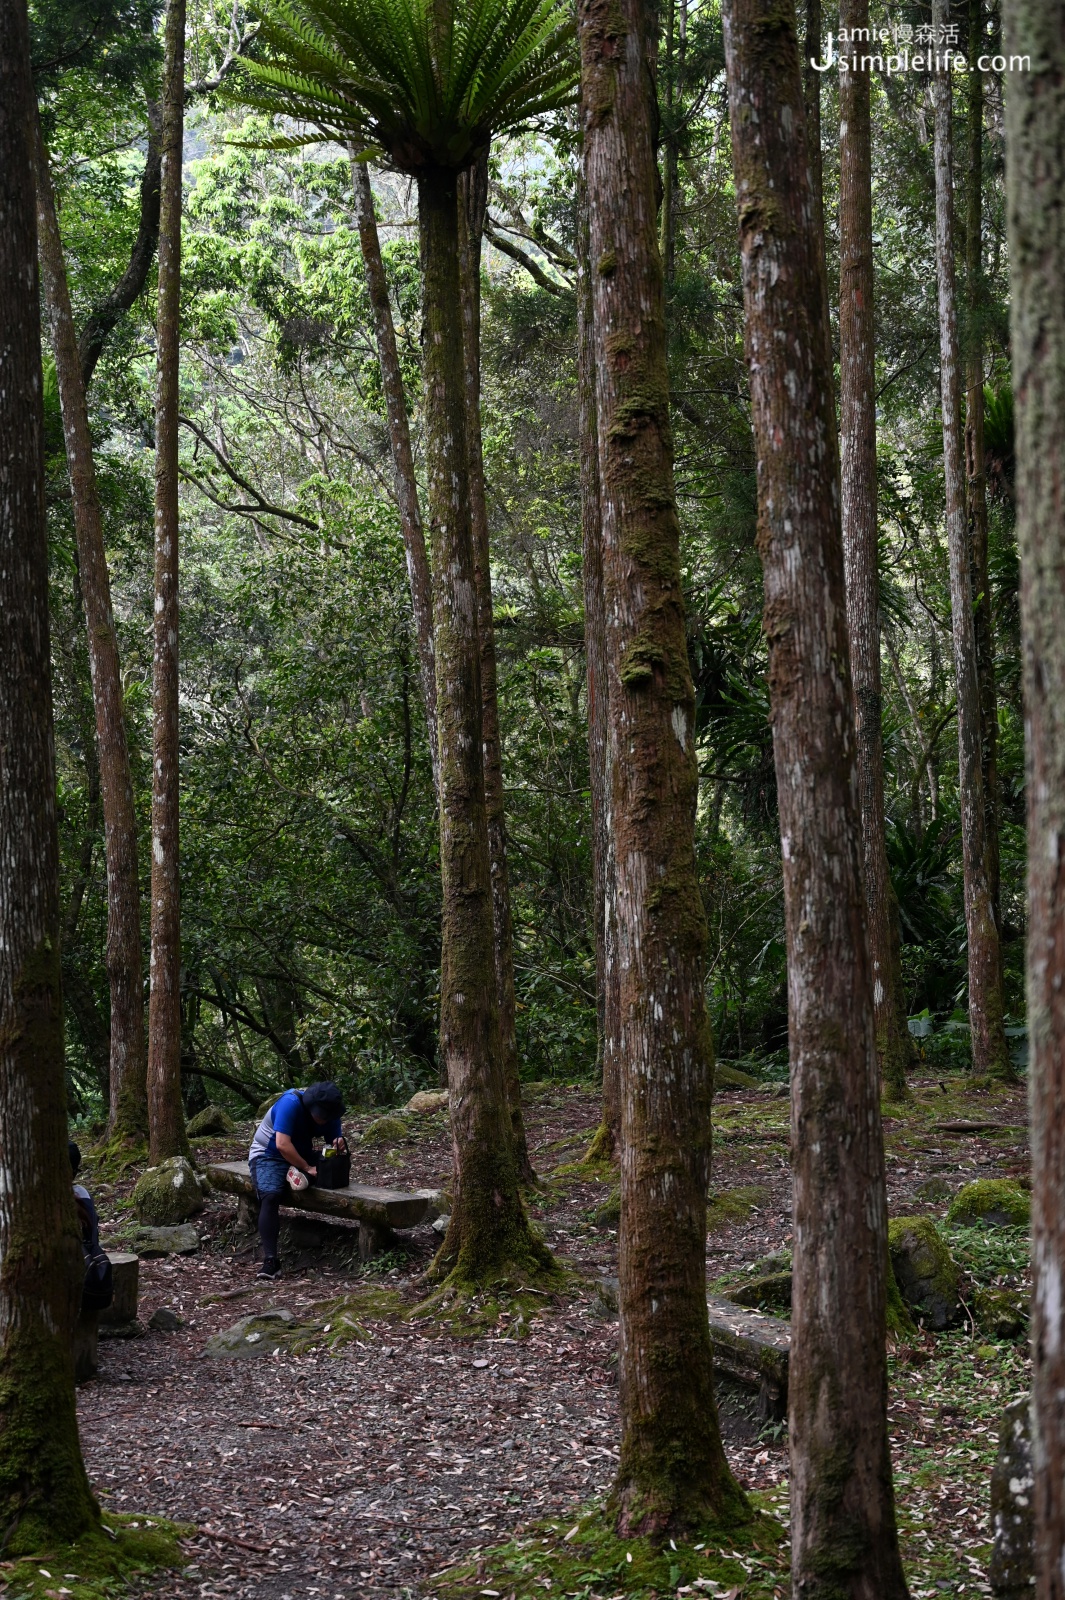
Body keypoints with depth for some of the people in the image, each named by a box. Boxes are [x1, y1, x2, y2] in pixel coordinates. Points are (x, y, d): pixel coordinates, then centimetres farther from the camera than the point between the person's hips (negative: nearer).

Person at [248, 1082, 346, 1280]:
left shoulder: (328, 1112, -7)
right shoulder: (291, 1103, -27)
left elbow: (335, 1138, 3)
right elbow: (282, 1145, -33)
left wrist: (338, 1143, -21)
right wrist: (307, 1168, -31)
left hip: (301, 1156, 7)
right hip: (268, 1154, -7)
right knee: (271, 1196, -33)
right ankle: (270, 1259, -35)